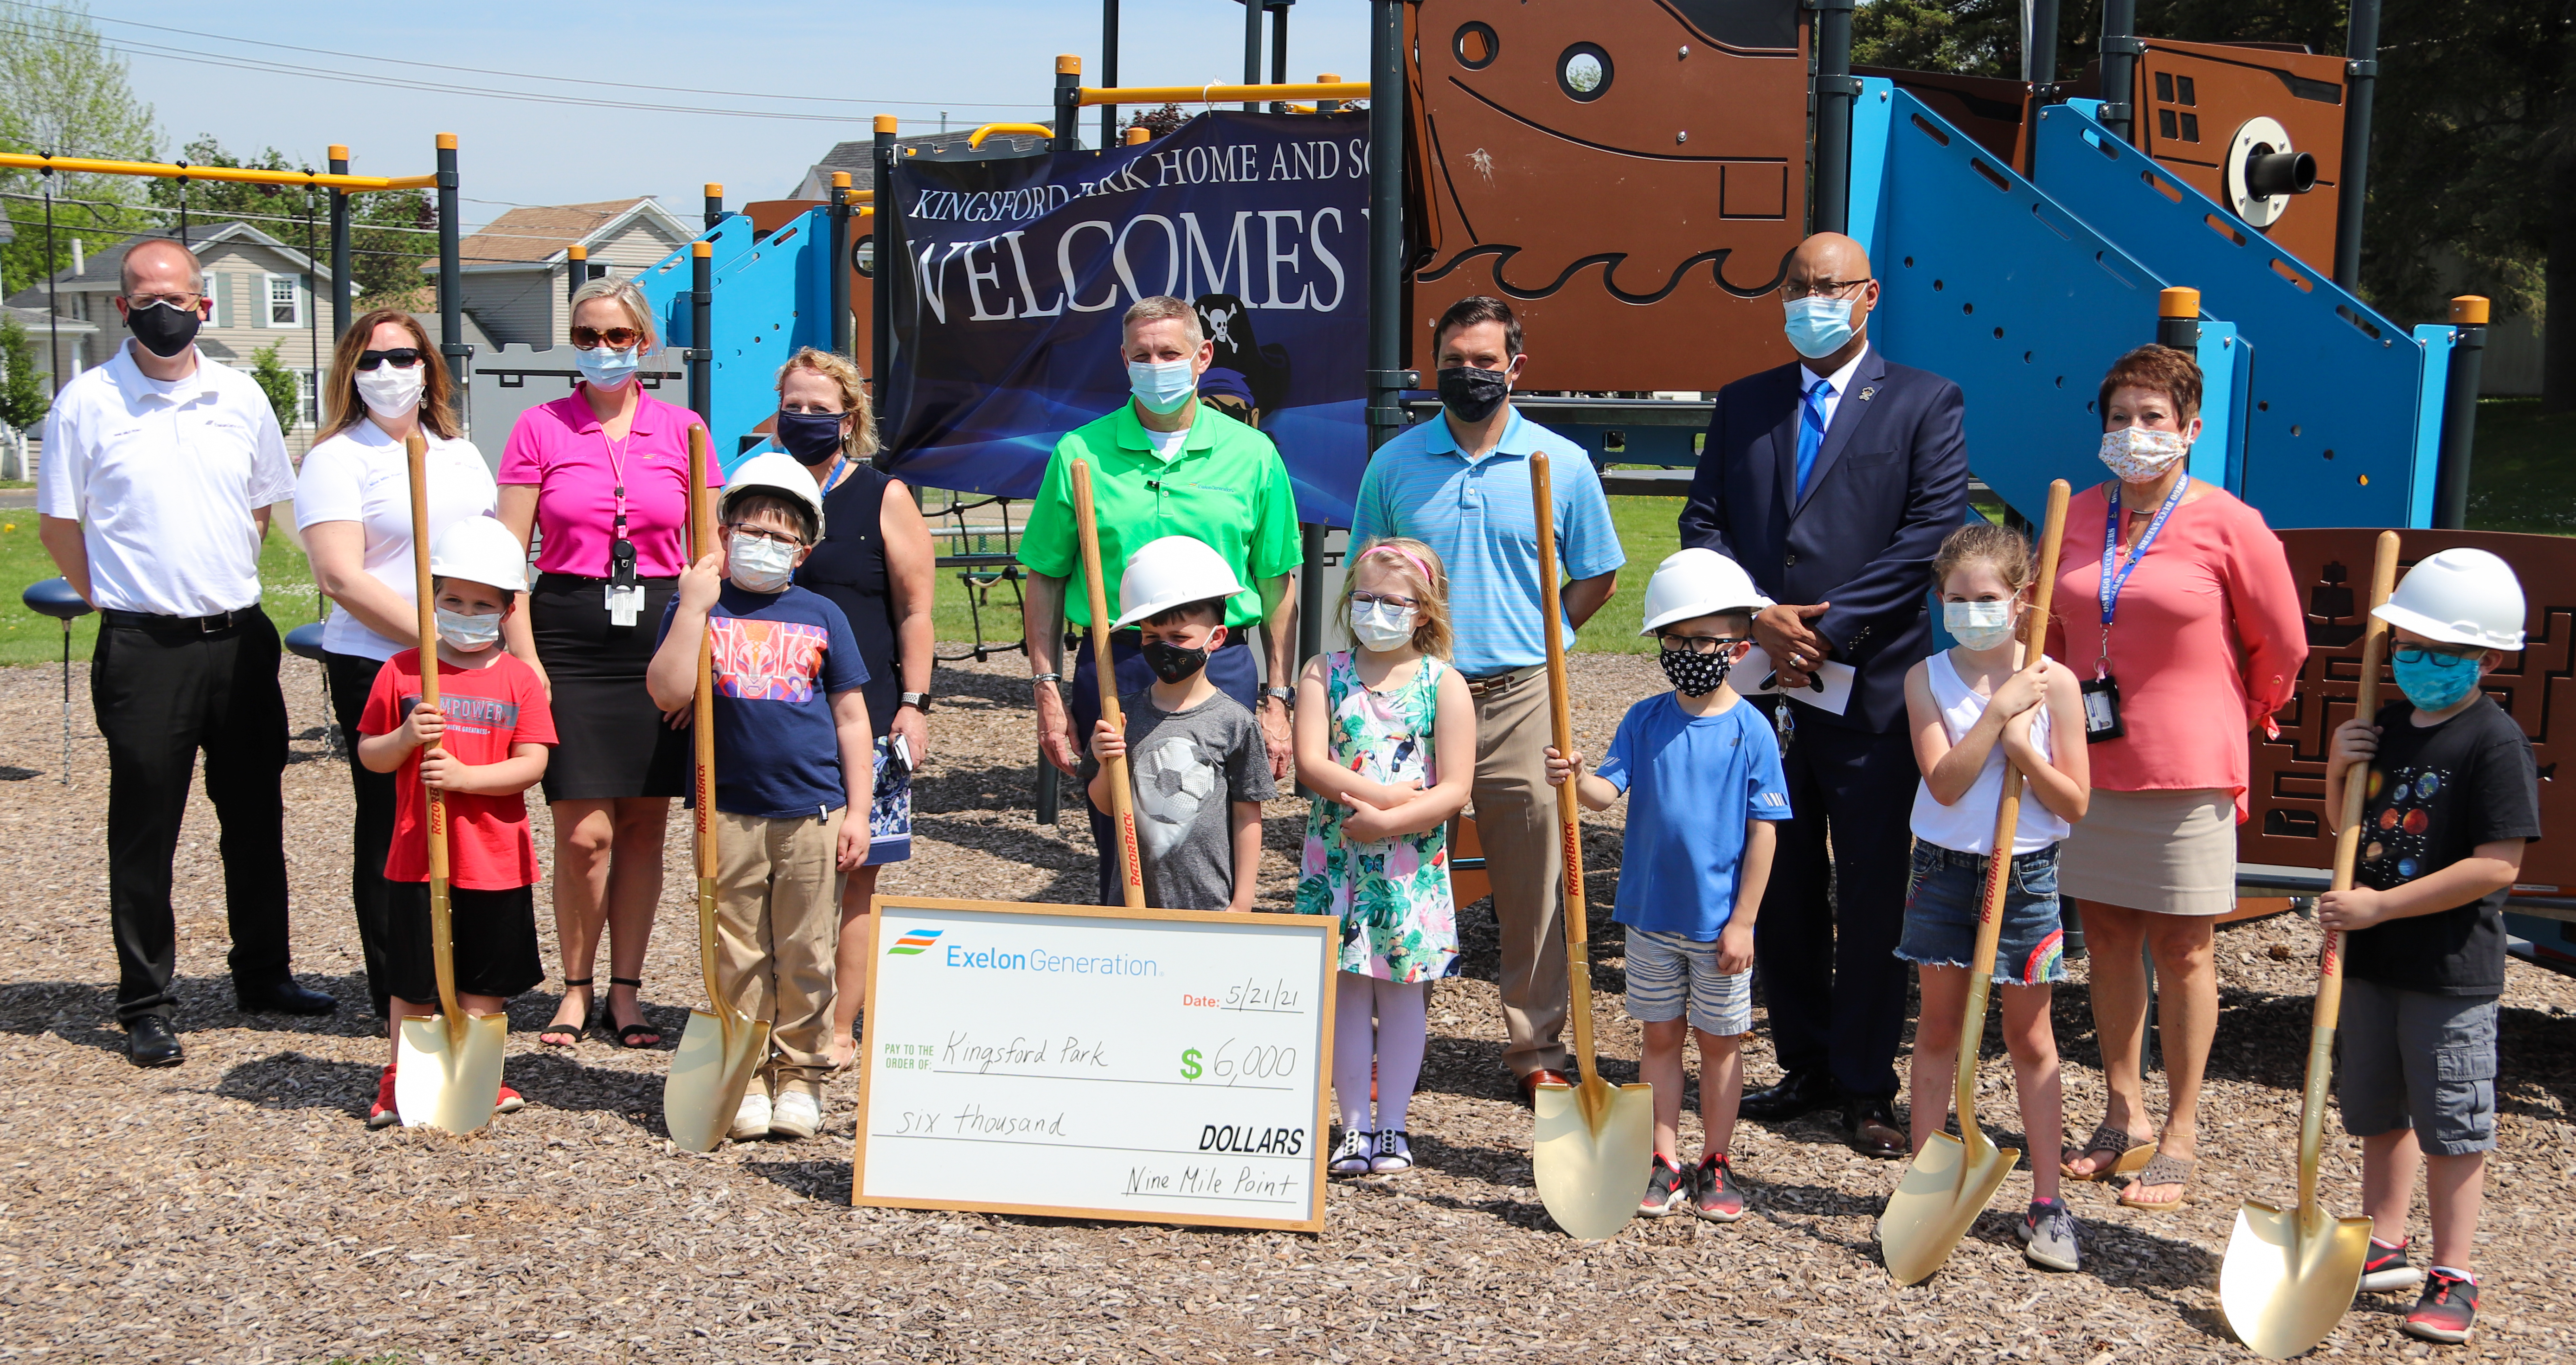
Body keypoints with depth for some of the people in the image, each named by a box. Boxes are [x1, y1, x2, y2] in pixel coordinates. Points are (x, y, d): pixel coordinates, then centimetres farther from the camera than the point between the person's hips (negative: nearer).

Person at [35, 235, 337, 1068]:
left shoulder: (240, 395, 7)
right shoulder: (88, 401, -3)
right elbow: (58, 522, 3)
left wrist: (224, 585, 14)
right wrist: (121, 599, 3)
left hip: (241, 638, 4)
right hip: (144, 648, -4)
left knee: (256, 817, 12)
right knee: (144, 830, 2)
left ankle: (262, 975, 27)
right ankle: (146, 1007, 11)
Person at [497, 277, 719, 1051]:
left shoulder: (682, 430, 7)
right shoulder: (540, 429, 4)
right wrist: (524, 659, -6)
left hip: (659, 636, 2)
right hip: (569, 637, -1)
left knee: (645, 825, 6)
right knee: (583, 832, -5)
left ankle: (625, 989, 18)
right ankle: (575, 988, 13)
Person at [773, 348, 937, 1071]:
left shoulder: (884, 498, 3)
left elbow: (915, 610, 0)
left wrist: (913, 703, -7)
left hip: (861, 713, -3)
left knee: (852, 872, 1)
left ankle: (839, 1028, 9)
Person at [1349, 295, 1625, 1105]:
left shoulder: (1561, 463, 3)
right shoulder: (1393, 464, 5)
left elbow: (1598, 578, 12)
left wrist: (1541, 637, 4)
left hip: (1521, 702, 0)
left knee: (1534, 886, 4)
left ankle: (1536, 1045, 15)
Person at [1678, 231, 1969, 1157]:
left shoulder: (1924, 403, 2)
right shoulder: (1742, 405, 14)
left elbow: (1932, 533, -8)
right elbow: (1703, 524, 8)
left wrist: (1830, 628, -14)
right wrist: (1757, 617, -9)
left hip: (1872, 688, -4)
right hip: (1765, 683, 4)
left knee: (1872, 897, 1)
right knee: (1782, 890, 11)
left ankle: (1866, 1089, 11)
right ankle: (1805, 1066, 24)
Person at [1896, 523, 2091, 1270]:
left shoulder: (2053, 683, -6)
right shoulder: (1928, 679, -5)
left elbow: (2075, 803, -6)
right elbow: (1945, 783, -17)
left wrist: (2023, 750, -20)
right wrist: (2000, 709, -22)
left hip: (2025, 873, -1)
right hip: (1944, 870, 1)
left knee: (2030, 1038, 7)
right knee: (1938, 1027, 10)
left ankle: (2047, 1202, 15)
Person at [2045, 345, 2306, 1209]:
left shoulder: (2228, 526, -9)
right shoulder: (2077, 518, 4)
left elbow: (2282, 647, 2)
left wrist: (2235, 718, 15)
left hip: (2184, 771, -4)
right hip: (2088, 764, 4)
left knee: (2181, 951, 3)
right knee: (2107, 938, 12)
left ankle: (2179, 1138, 14)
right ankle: (2122, 1114, 26)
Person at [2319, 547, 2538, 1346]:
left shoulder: (2495, 743, -15)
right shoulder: (2387, 727, 7)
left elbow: (2498, 866, -22)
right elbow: (2347, 828, 18)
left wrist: (2381, 906, -22)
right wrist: (2339, 771, -4)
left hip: (2452, 971, -7)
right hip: (2372, 958, 7)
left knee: (2452, 1124, 3)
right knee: (2381, 1113, 18)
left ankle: (2454, 1276, 14)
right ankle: (2383, 1248, 31)